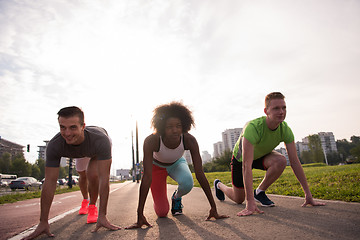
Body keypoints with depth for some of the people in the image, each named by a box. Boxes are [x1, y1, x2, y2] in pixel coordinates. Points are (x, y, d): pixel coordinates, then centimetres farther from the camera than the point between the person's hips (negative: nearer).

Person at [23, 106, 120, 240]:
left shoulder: (101, 140, -50)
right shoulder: (54, 145, -42)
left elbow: (104, 178, -49)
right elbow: (49, 182, -38)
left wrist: (102, 216, -50)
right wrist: (43, 222, -36)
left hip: (99, 151, -3)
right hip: (81, 153, 3)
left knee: (92, 175, -27)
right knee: (83, 176, 22)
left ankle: (92, 206, 1)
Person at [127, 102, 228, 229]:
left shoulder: (190, 140, -34)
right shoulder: (151, 141, -39)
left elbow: (200, 173, -31)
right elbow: (147, 177, -40)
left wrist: (213, 208, -30)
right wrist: (140, 215, -41)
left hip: (177, 163, 1)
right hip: (157, 166, -1)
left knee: (187, 183, -34)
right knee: (162, 213, -6)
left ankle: (176, 197, 3)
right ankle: (161, 198, 31)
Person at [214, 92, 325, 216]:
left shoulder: (285, 130, -23)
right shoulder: (253, 128, -40)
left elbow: (295, 162, -19)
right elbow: (246, 166, -44)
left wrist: (308, 195, -21)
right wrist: (250, 203, -46)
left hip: (262, 155, 4)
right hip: (241, 158, -4)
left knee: (281, 161, -29)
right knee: (238, 199, 3)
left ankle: (259, 192, -5)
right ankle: (219, 185, 37)